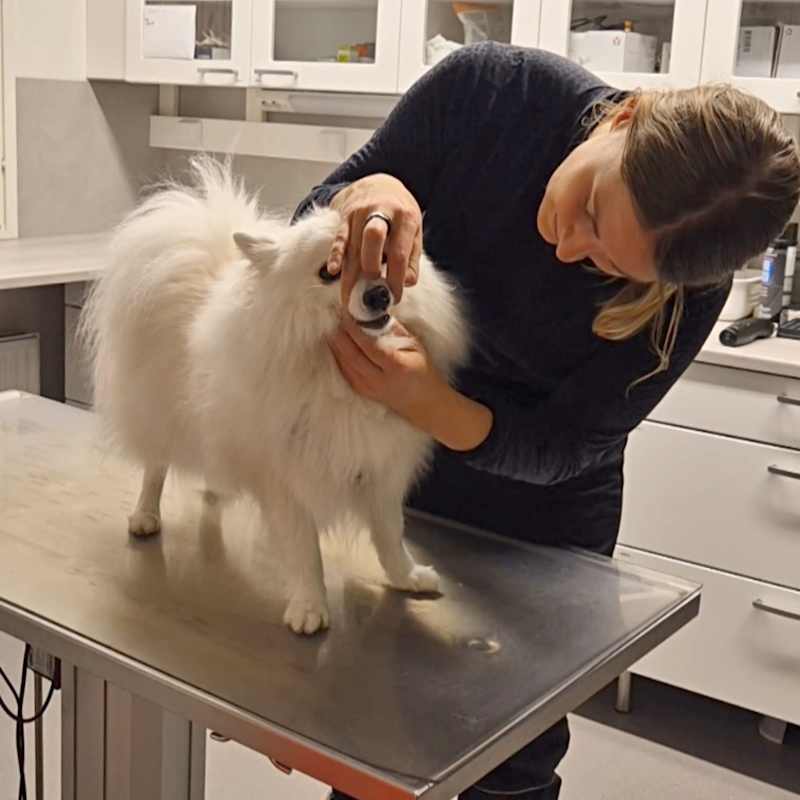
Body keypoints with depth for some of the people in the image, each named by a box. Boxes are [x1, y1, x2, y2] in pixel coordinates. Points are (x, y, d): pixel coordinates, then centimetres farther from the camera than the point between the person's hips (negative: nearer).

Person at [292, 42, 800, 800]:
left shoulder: (686, 295, -28)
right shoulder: (486, 86, -25)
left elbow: (559, 447, -22)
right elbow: (313, 219, -15)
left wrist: (427, 402, -41)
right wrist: (362, 195, -38)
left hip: (542, 522, -1)